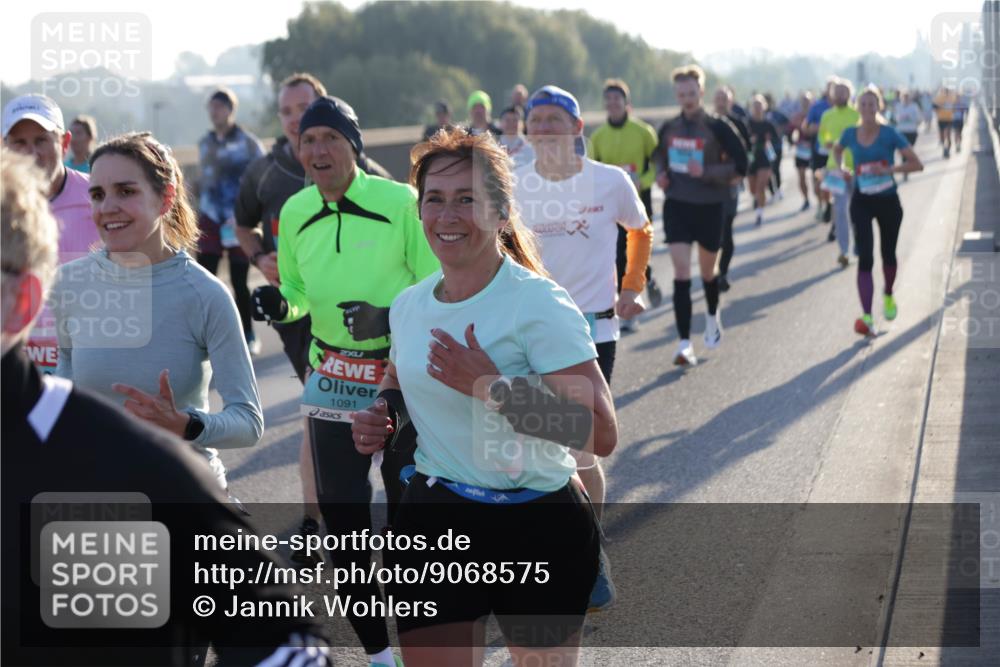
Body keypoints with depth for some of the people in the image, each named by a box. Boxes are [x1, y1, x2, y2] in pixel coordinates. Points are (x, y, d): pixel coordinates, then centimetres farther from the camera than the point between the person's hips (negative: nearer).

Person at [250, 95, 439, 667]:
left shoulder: (400, 202, -11)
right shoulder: (295, 212, 4)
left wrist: (390, 319, -23)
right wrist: (280, 305, -6)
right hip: (332, 381, 5)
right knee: (341, 516, 8)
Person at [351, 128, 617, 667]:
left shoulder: (539, 304, -15)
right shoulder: (409, 305, 4)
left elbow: (600, 433, -23)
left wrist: (492, 388, -27)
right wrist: (382, 416, 3)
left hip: (535, 528, -5)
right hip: (432, 521, 5)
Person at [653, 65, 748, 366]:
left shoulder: (718, 128, -9)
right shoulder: (668, 128, 3)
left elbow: (740, 166, -10)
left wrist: (706, 172, -22)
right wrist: (660, 173, -1)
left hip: (710, 207, -2)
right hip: (676, 206, 2)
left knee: (708, 271, 14)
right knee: (681, 273, -10)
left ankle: (713, 317, 47)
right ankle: (685, 344, -12)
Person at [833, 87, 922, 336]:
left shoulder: (889, 134, -12)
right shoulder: (850, 134, -3)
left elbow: (916, 164, -13)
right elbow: (837, 151, 20)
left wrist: (888, 169, -26)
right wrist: (842, 166, -1)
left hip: (888, 201, -1)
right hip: (862, 201, 1)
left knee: (888, 254, 17)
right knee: (865, 258, -12)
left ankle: (888, 296, 48)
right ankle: (867, 317, -18)